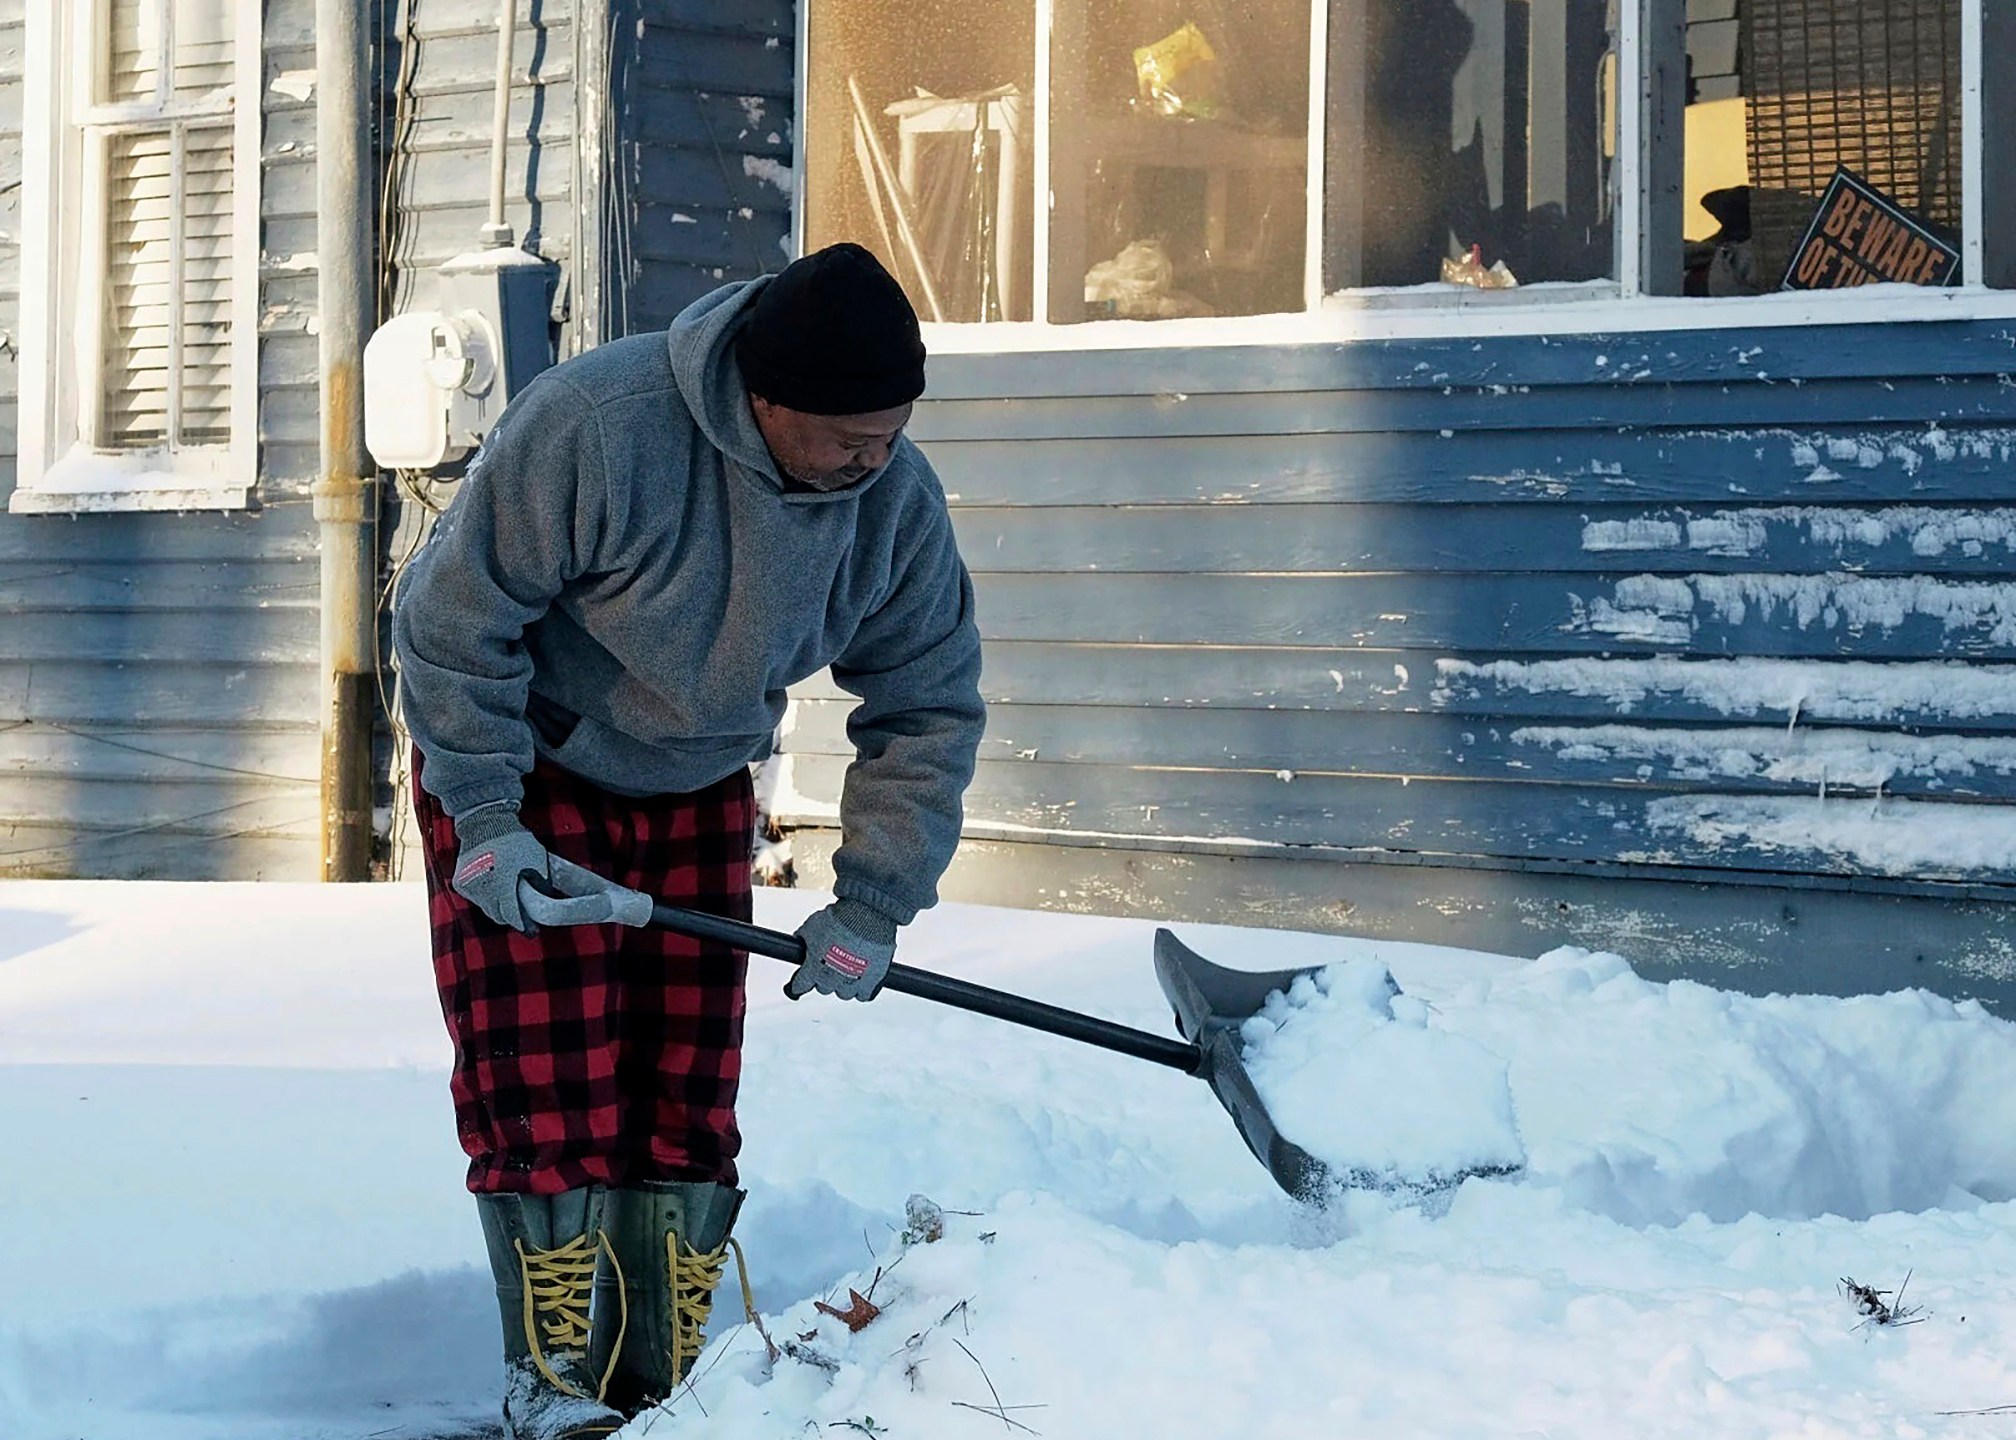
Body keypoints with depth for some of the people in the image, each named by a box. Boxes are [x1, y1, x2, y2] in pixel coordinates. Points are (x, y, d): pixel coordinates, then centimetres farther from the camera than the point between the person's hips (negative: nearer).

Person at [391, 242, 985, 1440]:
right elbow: (457, 614, -23)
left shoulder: (898, 503, -17)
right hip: (527, 778, -4)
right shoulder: (595, 429, -33)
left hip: (696, 799, 5)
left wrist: (872, 909, -11)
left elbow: (929, 711, -5)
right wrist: (483, 821, -22)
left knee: (686, 1102, 4)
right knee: (549, 1086, -8)